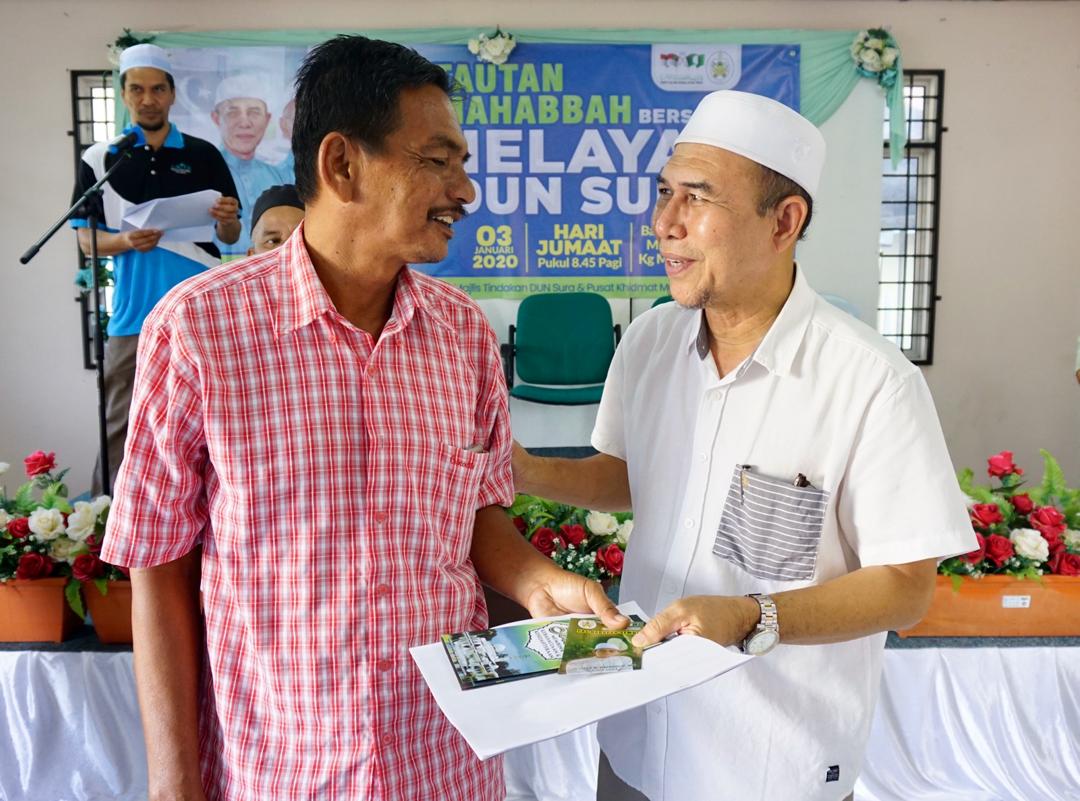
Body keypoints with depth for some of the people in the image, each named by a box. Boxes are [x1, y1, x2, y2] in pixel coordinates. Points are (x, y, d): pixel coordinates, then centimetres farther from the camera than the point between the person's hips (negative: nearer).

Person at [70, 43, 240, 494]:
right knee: (120, 424, 2)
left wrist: (226, 220, -15)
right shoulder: (99, 159, 6)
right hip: (134, 314, 0)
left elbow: (230, 236, 8)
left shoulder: (204, 156, 7)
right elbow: (86, 239, 5)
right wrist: (127, 242, -16)